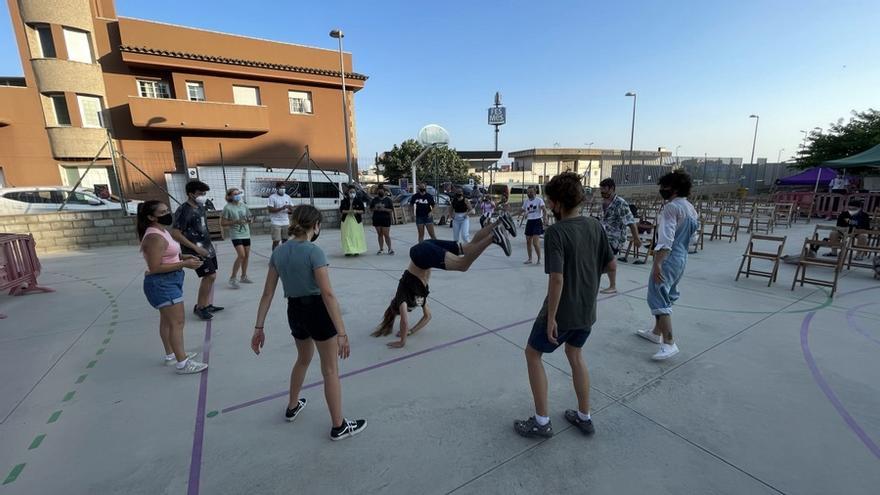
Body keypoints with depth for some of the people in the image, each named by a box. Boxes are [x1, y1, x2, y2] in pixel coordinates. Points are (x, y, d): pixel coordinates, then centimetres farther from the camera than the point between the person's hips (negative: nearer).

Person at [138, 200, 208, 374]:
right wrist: (184, 264, -26)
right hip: (161, 283, -11)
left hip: (168, 281, 11)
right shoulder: (154, 237, -23)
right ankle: (182, 364, 1)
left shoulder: (161, 232, 10)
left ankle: (171, 356, 34)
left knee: (167, 320, 20)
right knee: (177, 322, -6)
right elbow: (155, 267, -26)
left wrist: (182, 256, 6)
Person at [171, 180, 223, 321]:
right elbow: (175, 233, -20)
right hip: (195, 249, -9)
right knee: (210, 275, -11)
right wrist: (195, 247, -20)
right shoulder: (184, 210, -16)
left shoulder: (200, 207, 10)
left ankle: (208, 305, 22)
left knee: (211, 275, 11)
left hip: (207, 247, 9)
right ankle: (199, 307, 3)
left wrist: (208, 244, 17)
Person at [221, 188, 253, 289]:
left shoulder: (243, 205, 6)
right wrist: (235, 222, -20)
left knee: (247, 255, 10)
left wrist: (250, 220, -9)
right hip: (236, 234, -6)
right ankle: (233, 278, -3)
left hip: (246, 234, 6)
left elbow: (249, 218, 14)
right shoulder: (228, 207, -9)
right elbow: (223, 223, -8)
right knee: (241, 255, -16)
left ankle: (244, 276, 25)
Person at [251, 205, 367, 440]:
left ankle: (292, 407, 51)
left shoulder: (278, 252, 1)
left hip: (294, 312, 7)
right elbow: (327, 294, -25)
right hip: (317, 311, -6)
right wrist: (342, 332, -25)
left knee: (304, 359, 32)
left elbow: (267, 293, 2)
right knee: (330, 370, 8)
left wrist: (259, 328, 8)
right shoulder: (314, 251, -19)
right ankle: (338, 426, 22)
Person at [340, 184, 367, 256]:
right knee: (347, 236, 1)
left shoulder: (359, 200, 0)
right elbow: (341, 210, -1)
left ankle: (356, 250, 10)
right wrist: (348, 211, -17)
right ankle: (348, 251, 8)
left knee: (357, 236, 0)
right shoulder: (344, 201, 3)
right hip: (346, 220, 1)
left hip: (356, 220, -1)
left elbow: (363, 210, 0)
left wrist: (356, 211, -18)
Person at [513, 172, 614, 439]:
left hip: (563, 311, -7)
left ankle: (542, 422, 19)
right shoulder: (595, 225, -2)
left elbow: (557, 279, -27)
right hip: (587, 309, 7)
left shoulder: (555, 232, -23)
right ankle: (584, 417, 36)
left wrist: (550, 318, -20)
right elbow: (610, 263, 7)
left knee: (533, 354, 13)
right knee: (575, 354, 26)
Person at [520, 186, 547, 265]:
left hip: (537, 221, -6)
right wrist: (524, 213, 3)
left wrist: (544, 219, -26)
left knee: (535, 242, -12)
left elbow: (544, 210, -14)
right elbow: (523, 211, 23)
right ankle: (530, 258, 23)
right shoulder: (526, 201, 10)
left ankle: (539, 259, 3)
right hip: (529, 221, 6)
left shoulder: (539, 200, -6)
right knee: (528, 241, 9)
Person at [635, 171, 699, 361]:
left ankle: (669, 343, -9)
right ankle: (656, 332, 31)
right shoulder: (690, 208, 14)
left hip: (669, 259, -10)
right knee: (665, 296, 19)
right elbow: (689, 233, 19)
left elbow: (666, 239, -24)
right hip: (682, 258, 10)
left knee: (658, 298, -8)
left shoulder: (671, 207, -16)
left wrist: (657, 263, -27)